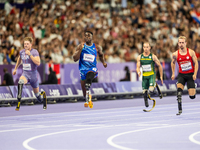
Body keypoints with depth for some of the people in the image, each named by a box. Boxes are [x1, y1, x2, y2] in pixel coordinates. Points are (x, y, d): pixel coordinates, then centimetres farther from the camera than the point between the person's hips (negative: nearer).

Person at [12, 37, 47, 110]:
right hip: (25, 73, 2)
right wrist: (15, 68, 31)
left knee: (37, 94, 9)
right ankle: (18, 103, -43)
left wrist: (30, 55, -30)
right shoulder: (21, 52, 4)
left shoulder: (34, 52, -12)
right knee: (20, 81, -35)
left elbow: (38, 63, -27)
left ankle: (43, 94, 49)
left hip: (33, 74, -2)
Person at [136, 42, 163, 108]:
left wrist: (161, 76, 4)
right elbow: (138, 67, 6)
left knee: (151, 89, -22)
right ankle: (146, 104, 17)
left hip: (152, 75, -3)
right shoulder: (140, 57, 4)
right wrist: (138, 72, -19)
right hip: (144, 76, 3)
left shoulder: (153, 56, -4)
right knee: (145, 91, 1)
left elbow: (159, 66, 3)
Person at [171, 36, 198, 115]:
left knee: (192, 96, -4)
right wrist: (173, 74, 15)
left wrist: (195, 74, -11)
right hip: (181, 75, 1)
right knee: (179, 90, -25)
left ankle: (194, 90, 35)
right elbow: (173, 63, 16)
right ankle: (180, 109, -20)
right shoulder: (175, 54, -4)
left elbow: (196, 63, -1)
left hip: (190, 75, -1)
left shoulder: (191, 52, -7)